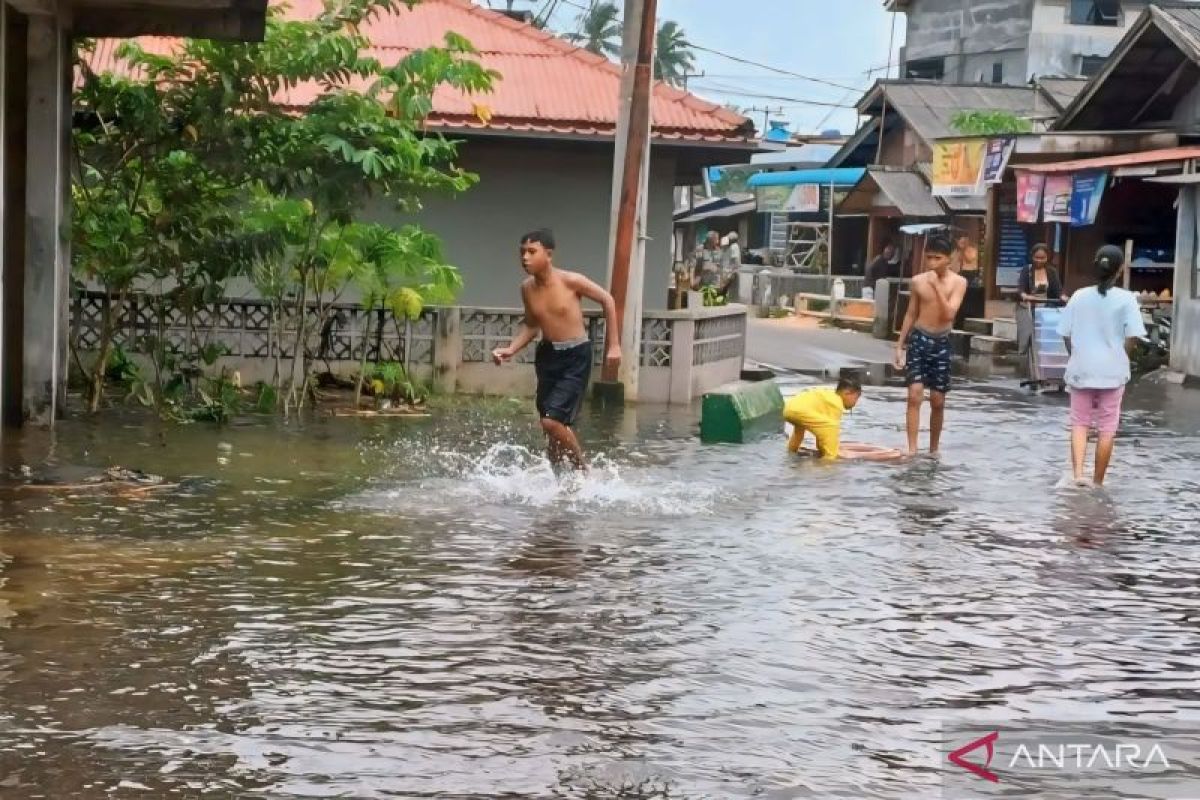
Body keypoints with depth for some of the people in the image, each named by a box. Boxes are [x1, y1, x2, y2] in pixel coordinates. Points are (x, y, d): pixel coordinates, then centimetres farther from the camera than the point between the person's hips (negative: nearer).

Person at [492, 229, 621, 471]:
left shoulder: (570, 281, -16)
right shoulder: (527, 288, -2)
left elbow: (607, 300, -3)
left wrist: (614, 345, -3)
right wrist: (511, 350, -4)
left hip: (576, 356, -5)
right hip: (547, 355, 5)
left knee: (552, 421, -16)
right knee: (554, 424, 12)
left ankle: (582, 471, 4)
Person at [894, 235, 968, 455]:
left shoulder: (958, 282, -4)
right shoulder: (918, 281, 1)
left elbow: (949, 314, -16)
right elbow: (911, 314, 8)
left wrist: (937, 286, -19)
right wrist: (900, 345, 6)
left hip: (941, 343, 0)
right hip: (918, 339, 0)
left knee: (938, 400, 6)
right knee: (915, 394, -13)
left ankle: (934, 449, 22)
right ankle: (912, 449, -15)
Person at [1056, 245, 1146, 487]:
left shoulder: (1079, 296, 0)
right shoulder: (1126, 299, -8)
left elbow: (1065, 334, 2)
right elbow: (1132, 336, -12)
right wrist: (1120, 358, 6)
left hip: (1081, 370, 2)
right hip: (1112, 371, -2)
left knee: (1080, 423, 10)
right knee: (1106, 427, 8)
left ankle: (1078, 473, -9)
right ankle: (1098, 481, 13)